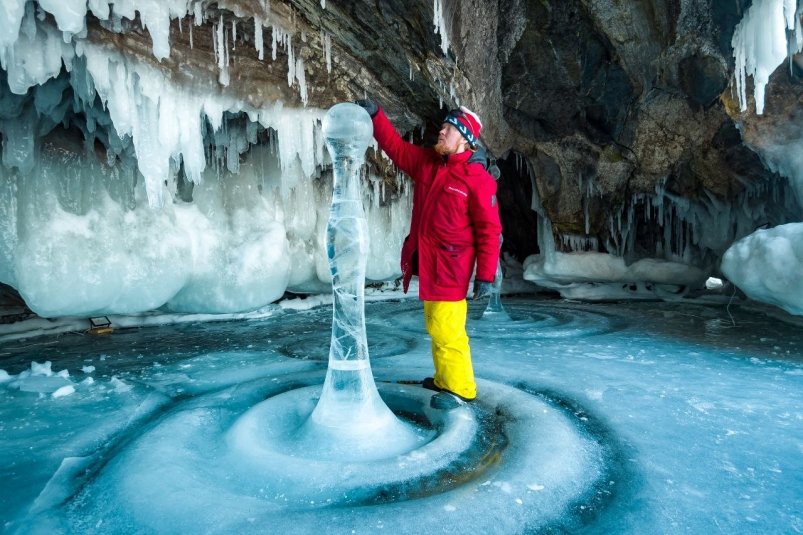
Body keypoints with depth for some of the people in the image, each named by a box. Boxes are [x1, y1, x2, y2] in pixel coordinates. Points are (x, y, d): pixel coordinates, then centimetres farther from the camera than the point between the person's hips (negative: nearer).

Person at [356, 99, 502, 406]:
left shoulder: (477, 178, -12)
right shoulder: (426, 162, 9)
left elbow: (489, 229, -13)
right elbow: (395, 147, 18)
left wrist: (486, 275, -15)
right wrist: (375, 115, 6)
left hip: (450, 267, -8)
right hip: (426, 264, 8)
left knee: (446, 330, -5)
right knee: (436, 327, 18)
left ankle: (460, 388, 12)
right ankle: (444, 379, 33)